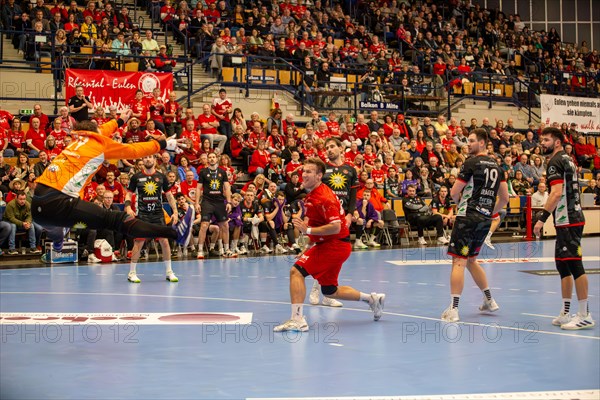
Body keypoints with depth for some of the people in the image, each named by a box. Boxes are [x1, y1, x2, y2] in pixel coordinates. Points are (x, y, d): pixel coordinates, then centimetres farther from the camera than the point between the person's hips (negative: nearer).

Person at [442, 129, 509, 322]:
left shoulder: (471, 163, -9)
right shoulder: (496, 166, 13)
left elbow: (454, 192, -7)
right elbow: (504, 198, 16)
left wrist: (459, 203, 13)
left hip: (468, 217, -8)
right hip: (485, 219, 8)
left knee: (459, 261, -7)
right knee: (471, 260, 22)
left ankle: (453, 309, -11)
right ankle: (489, 301, 27)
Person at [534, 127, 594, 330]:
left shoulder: (555, 161, -10)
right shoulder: (568, 159, 19)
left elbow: (557, 193, -21)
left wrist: (542, 218, -21)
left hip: (568, 221, -10)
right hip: (572, 218, 10)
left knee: (574, 264, -8)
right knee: (562, 264, 13)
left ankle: (584, 315, -7)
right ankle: (566, 313, 17)